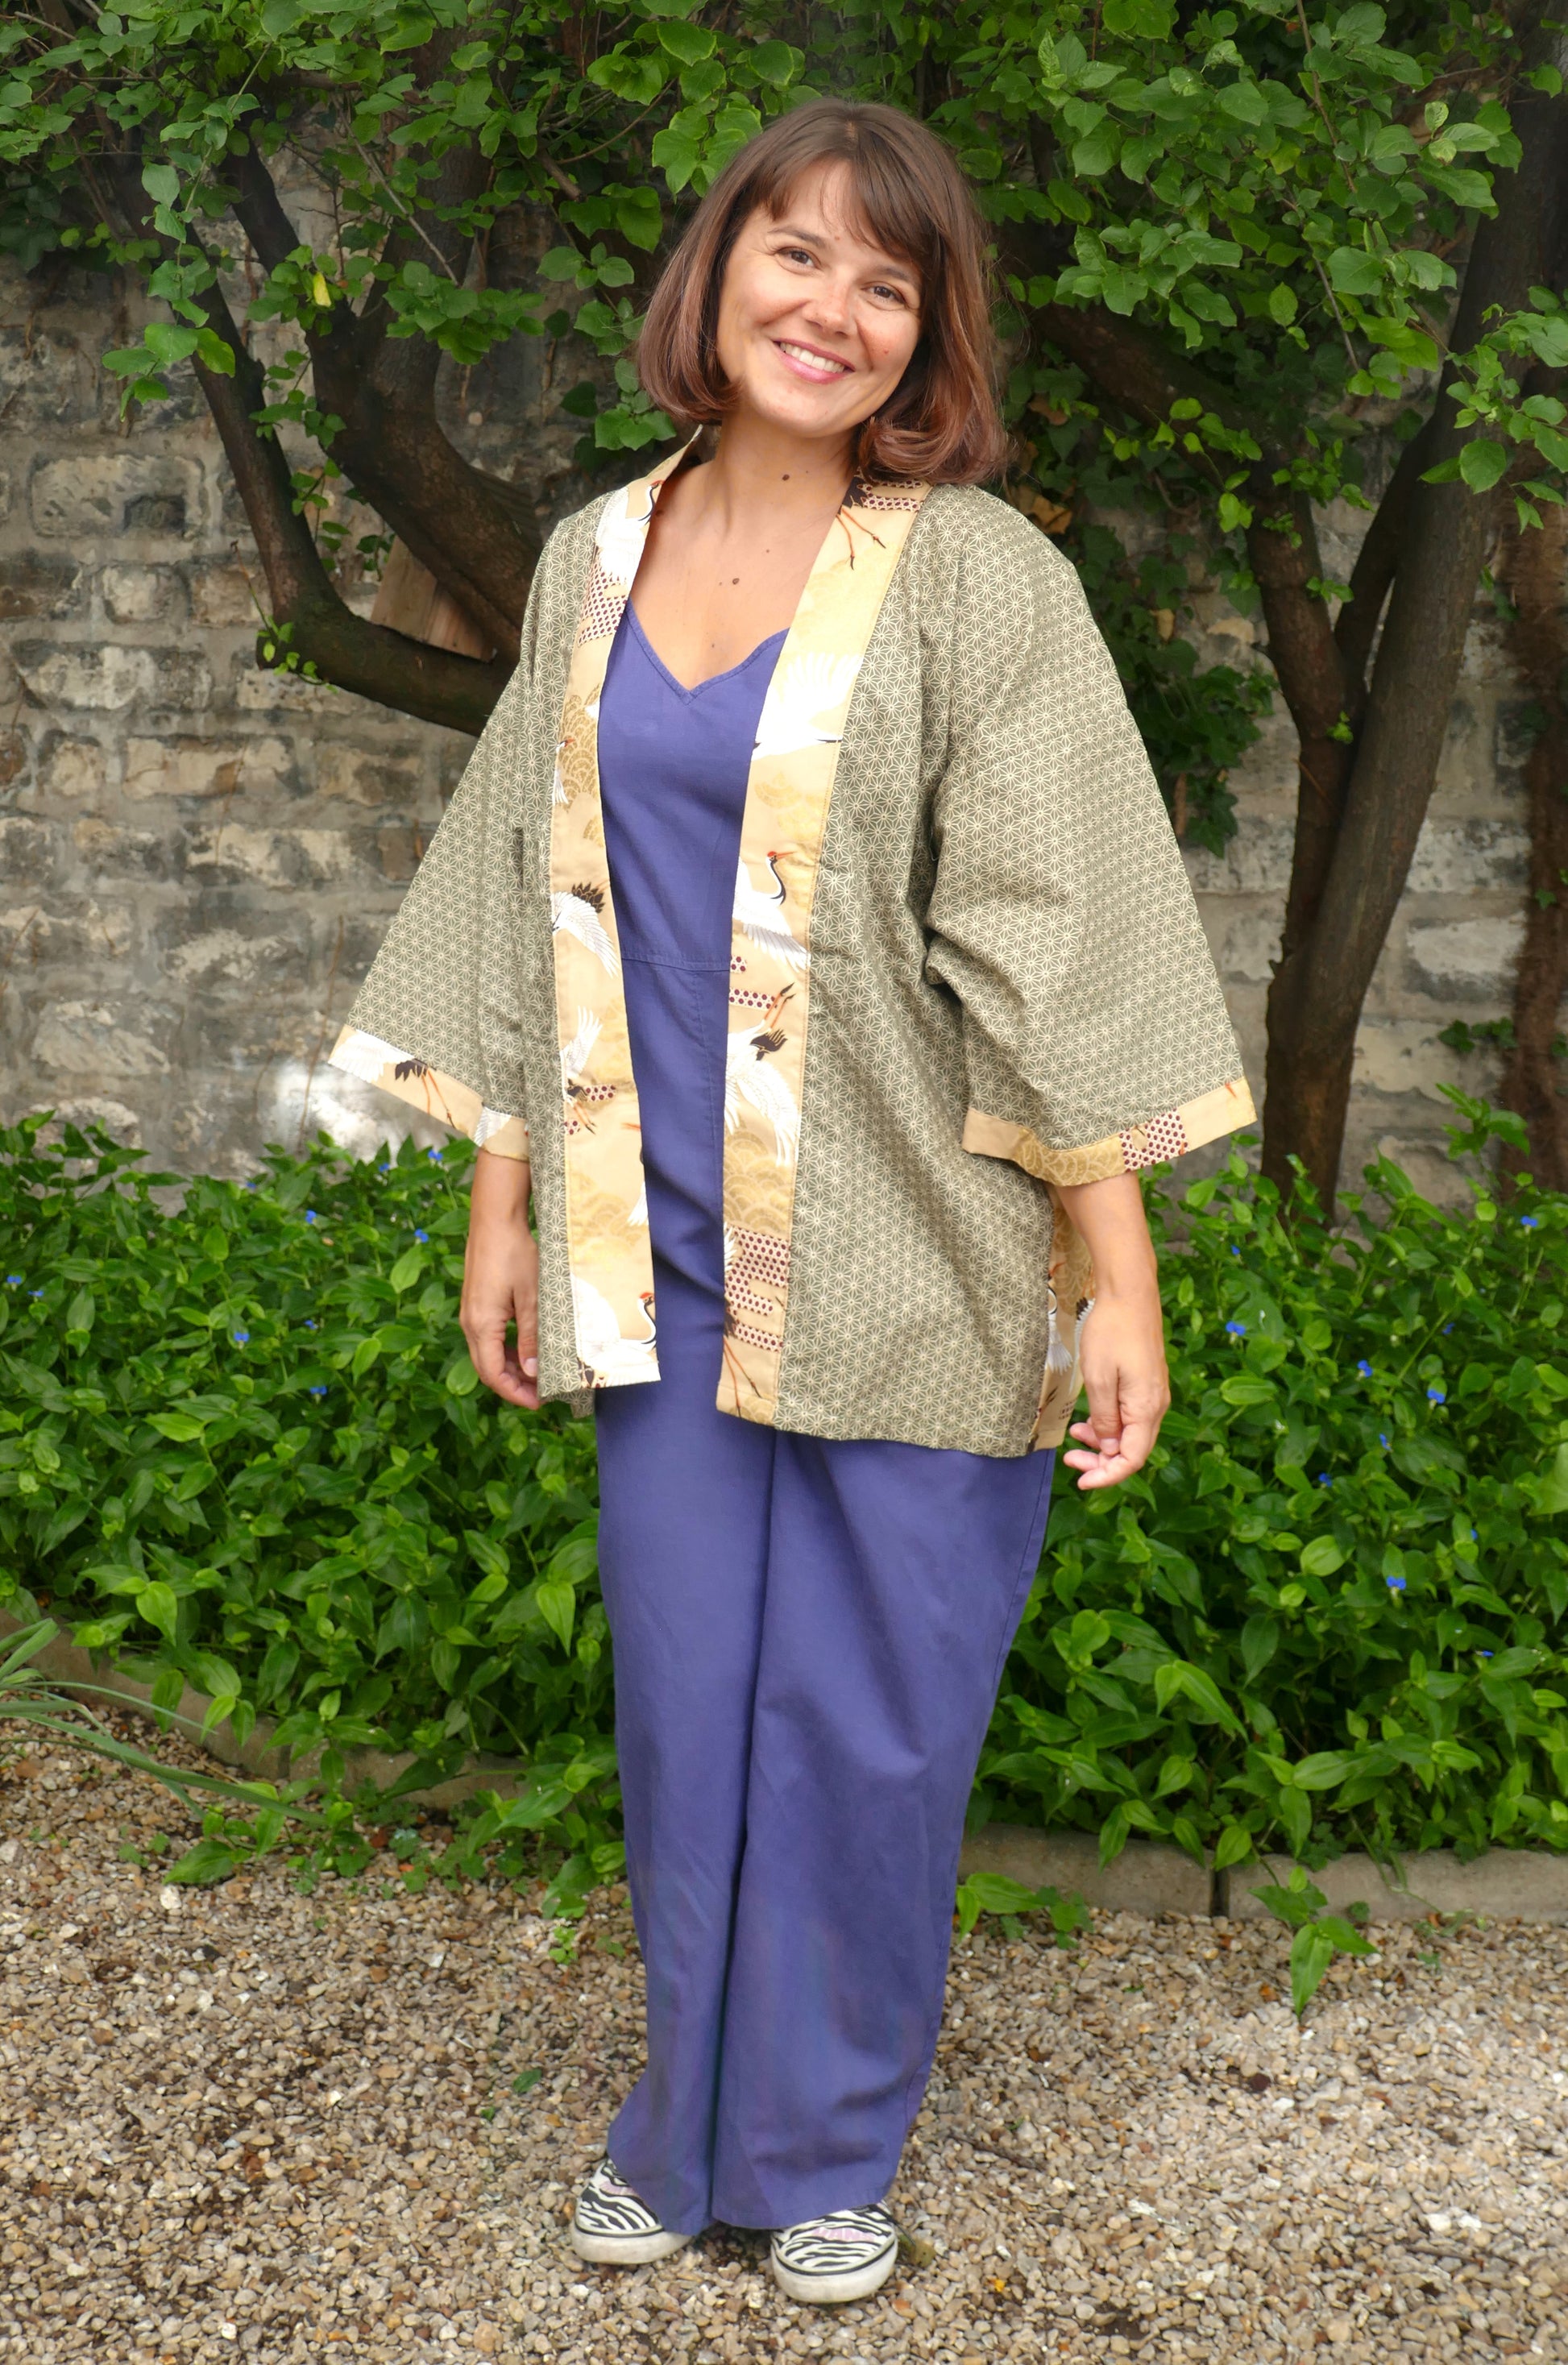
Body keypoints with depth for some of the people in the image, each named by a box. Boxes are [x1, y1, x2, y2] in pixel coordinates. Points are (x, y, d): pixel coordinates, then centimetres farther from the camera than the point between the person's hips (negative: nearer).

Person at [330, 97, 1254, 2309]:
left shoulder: (974, 577, -7)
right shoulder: (597, 559, 8)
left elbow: (1061, 938, -10)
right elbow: (536, 905, 13)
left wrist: (1121, 1280, -13)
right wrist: (502, 1207, 12)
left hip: (909, 1264, -4)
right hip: (666, 1254, 4)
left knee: (865, 1716, 7)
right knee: (685, 1697, 12)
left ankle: (827, 2142, 28)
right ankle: (692, 2110, 33)